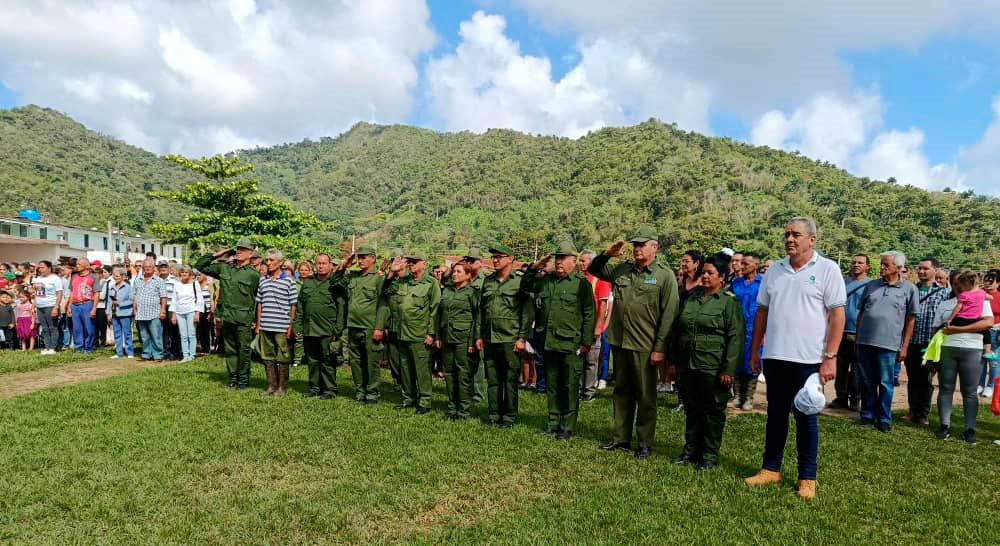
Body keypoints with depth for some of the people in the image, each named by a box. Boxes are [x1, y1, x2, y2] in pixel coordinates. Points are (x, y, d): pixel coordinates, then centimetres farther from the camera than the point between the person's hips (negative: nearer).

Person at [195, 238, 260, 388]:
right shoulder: (224, 268, 10)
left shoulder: (253, 274, -3)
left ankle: (243, 379, 12)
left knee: (244, 349, 1)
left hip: (244, 319, -4)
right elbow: (200, 265, 18)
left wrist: (256, 320, -6)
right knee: (229, 349, 11)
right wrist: (216, 255, 8)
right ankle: (233, 378, 20)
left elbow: (258, 298, -3)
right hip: (226, 316, 5)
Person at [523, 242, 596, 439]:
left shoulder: (581, 283, -4)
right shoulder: (546, 280, 12)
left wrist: (587, 342, -9)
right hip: (548, 342, 6)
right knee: (551, 386, 14)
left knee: (570, 387, 2)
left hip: (571, 344, -5)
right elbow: (526, 285, 26)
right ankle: (553, 422, 26)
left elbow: (589, 314, -5)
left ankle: (567, 427, 12)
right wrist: (534, 268, 8)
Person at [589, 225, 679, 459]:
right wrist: (607, 254, 2)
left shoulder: (665, 276, -6)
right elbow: (594, 270, 22)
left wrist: (660, 348, -14)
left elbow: (669, 315, -9)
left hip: (644, 347, -5)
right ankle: (621, 438, 26)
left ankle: (645, 443, 16)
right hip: (619, 343, 5)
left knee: (646, 397, 5)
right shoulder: (621, 270, 9)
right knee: (622, 392, 14)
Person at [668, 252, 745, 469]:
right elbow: (677, 331, 17)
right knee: (691, 410, 13)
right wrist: (674, 360, 15)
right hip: (688, 365, 6)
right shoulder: (691, 299, 12)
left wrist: (728, 369, -14)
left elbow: (736, 338, -10)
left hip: (713, 368, -5)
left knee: (713, 411, 5)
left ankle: (710, 455, 16)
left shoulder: (730, 302, -5)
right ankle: (691, 449, 25)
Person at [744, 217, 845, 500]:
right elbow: (762, 312, 13)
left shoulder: (827, 269, -5)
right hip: (775, 357, 4)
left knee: (806, 418, 6)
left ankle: (807, 478, 17)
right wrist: (754, 351, 11)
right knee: (775, 415, 13)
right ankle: (771, 469, 24)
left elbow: (837, 315, -8)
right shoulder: (774, 271, 9)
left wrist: (830, 357, -13)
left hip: (809, 359, -4)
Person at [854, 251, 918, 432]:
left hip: (888, 344, -3)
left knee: (885, 384, 4)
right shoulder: (871, 286, 9)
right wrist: (857, 338, 11)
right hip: (865, 342, 3)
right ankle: (867, 414, 22)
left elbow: (910, 320, 2)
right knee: (866, 382, 10)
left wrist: (904, 347, -1)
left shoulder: (909, 289, 1)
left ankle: (884, 418, 17)